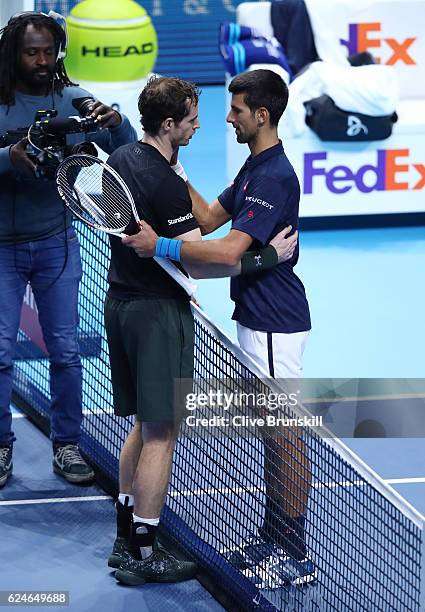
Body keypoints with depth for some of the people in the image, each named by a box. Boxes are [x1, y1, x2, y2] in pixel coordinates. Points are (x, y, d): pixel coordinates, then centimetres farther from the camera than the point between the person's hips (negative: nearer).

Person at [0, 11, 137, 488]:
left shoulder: (74, 101, -1)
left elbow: (128, 154, -1)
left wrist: (116, 123, -21)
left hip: (57, 244, 2)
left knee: (65, 351, 3)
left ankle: (66, 446, 13)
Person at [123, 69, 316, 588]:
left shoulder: (275, 176, -21)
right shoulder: (254, 168, 13)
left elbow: (231, 250, -29)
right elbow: (209, 218, 16)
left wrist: (162, 246, -25)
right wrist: (174, 172, 8)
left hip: (276, 324, -11)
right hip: (257, 318, 11)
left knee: (285, 435, -5)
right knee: (271, 432, 16)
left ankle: (296, 556, 1)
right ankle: (272, 538, 25)